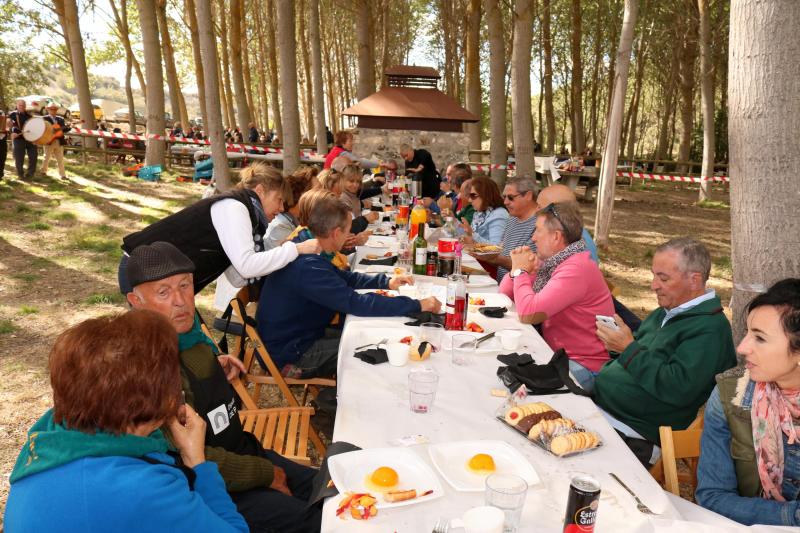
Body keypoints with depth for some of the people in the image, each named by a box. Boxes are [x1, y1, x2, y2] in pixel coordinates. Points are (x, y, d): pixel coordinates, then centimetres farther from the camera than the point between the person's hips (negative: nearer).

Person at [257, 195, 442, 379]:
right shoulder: (308, 267, -31)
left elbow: (345, 277, 16)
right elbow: (357, 303, -33)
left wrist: (387, 282, 5)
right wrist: (417, 306, -27)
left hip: (300, 335, 9)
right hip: (289, 355, -9)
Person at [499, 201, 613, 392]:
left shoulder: (577, 269, -23)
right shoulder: (551, 261, 7)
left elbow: (528, 314, -29)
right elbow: (505, 292, 15)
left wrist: (520, 270, -13)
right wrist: (518, 268, -6)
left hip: (584, 367, -9)